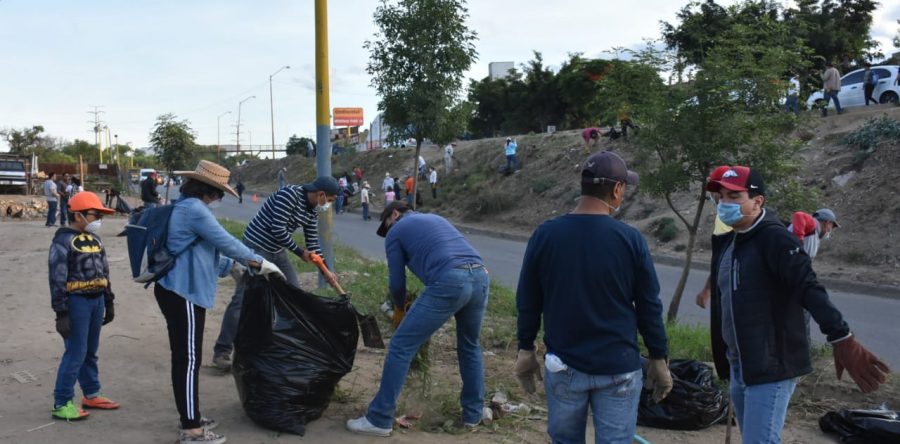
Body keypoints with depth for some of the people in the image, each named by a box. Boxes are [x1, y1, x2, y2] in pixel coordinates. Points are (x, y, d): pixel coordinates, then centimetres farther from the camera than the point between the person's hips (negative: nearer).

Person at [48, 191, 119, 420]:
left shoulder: (94, 239, 13)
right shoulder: (63, 241, -11)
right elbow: (57, 279, -15)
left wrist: (108, 303, 19)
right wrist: (61, 313, -18)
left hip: (96, 300, 7)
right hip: (77, 301, -7)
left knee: (90, 351, 17)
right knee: (75, 353, -5)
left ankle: (91, 395, 28)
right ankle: (62, 404, 4)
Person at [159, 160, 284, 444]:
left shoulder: (184, 207, 16)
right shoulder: (194, 209, -16)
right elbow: (225, 242, -16)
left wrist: (231, 266, 23)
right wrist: (260, 263, -6)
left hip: (176, 290, 11)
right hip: (183, 292, -11)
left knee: (183, 357, 16)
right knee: (189, 359, -5)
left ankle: (189, 417, 27)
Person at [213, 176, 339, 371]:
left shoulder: (312, 211, 5)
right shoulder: (289, 194, -21)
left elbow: (313, 242, 12)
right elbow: (278, 229, -25)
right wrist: (299, 252, -15)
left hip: (277, 251, 9)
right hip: (256, 247, -9)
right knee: (242, 298, -10)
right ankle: (222, 351, -4)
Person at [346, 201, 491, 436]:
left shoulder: (395, 232, 18)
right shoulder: (436, 218, 36)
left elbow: (397, 283, 17)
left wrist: (399, 308, 39)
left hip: (450, 282, -6)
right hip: (481, 276, 6)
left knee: (401, 346, 4)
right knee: (470, 345, 29)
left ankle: (379, 419, 8)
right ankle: (474, 412, 35)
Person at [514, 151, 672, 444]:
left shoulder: (545, 235, -6)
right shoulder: (630, 239, -11)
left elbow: (527, 302, 1)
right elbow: (649, 307, -4)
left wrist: (526, 349, 13)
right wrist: (658, 358, 7)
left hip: (563, 365, 2)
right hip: (619, 368, -1)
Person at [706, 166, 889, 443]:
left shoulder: (774, 238, -14)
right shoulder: (727, 243, 11)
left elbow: (809, 287, -26)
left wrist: (841, 339, -36)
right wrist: (725, 361, 21)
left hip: (770, 367, -9)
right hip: (738, 367, 9)